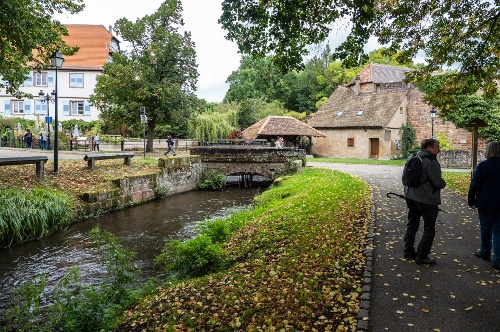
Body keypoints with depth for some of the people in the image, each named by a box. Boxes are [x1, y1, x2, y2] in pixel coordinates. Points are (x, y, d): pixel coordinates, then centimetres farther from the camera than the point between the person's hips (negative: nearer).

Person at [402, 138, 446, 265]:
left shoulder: (412, 158, 8)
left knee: (412, 225, 19)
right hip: (427, 200, -8)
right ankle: (422, 257, 9)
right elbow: (438, 183, -18)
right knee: (429, 229, 5)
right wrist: (443, 183, 4)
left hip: (411, 197, 8)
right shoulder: (431, 162, -18)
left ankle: (408, 251, 27)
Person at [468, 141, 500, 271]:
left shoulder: (482, 166, -9)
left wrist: (471, 201, 2)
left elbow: (474, 185, -9)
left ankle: (485, 253, 28)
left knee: (485, 229, 13)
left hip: (485, 203, -3)